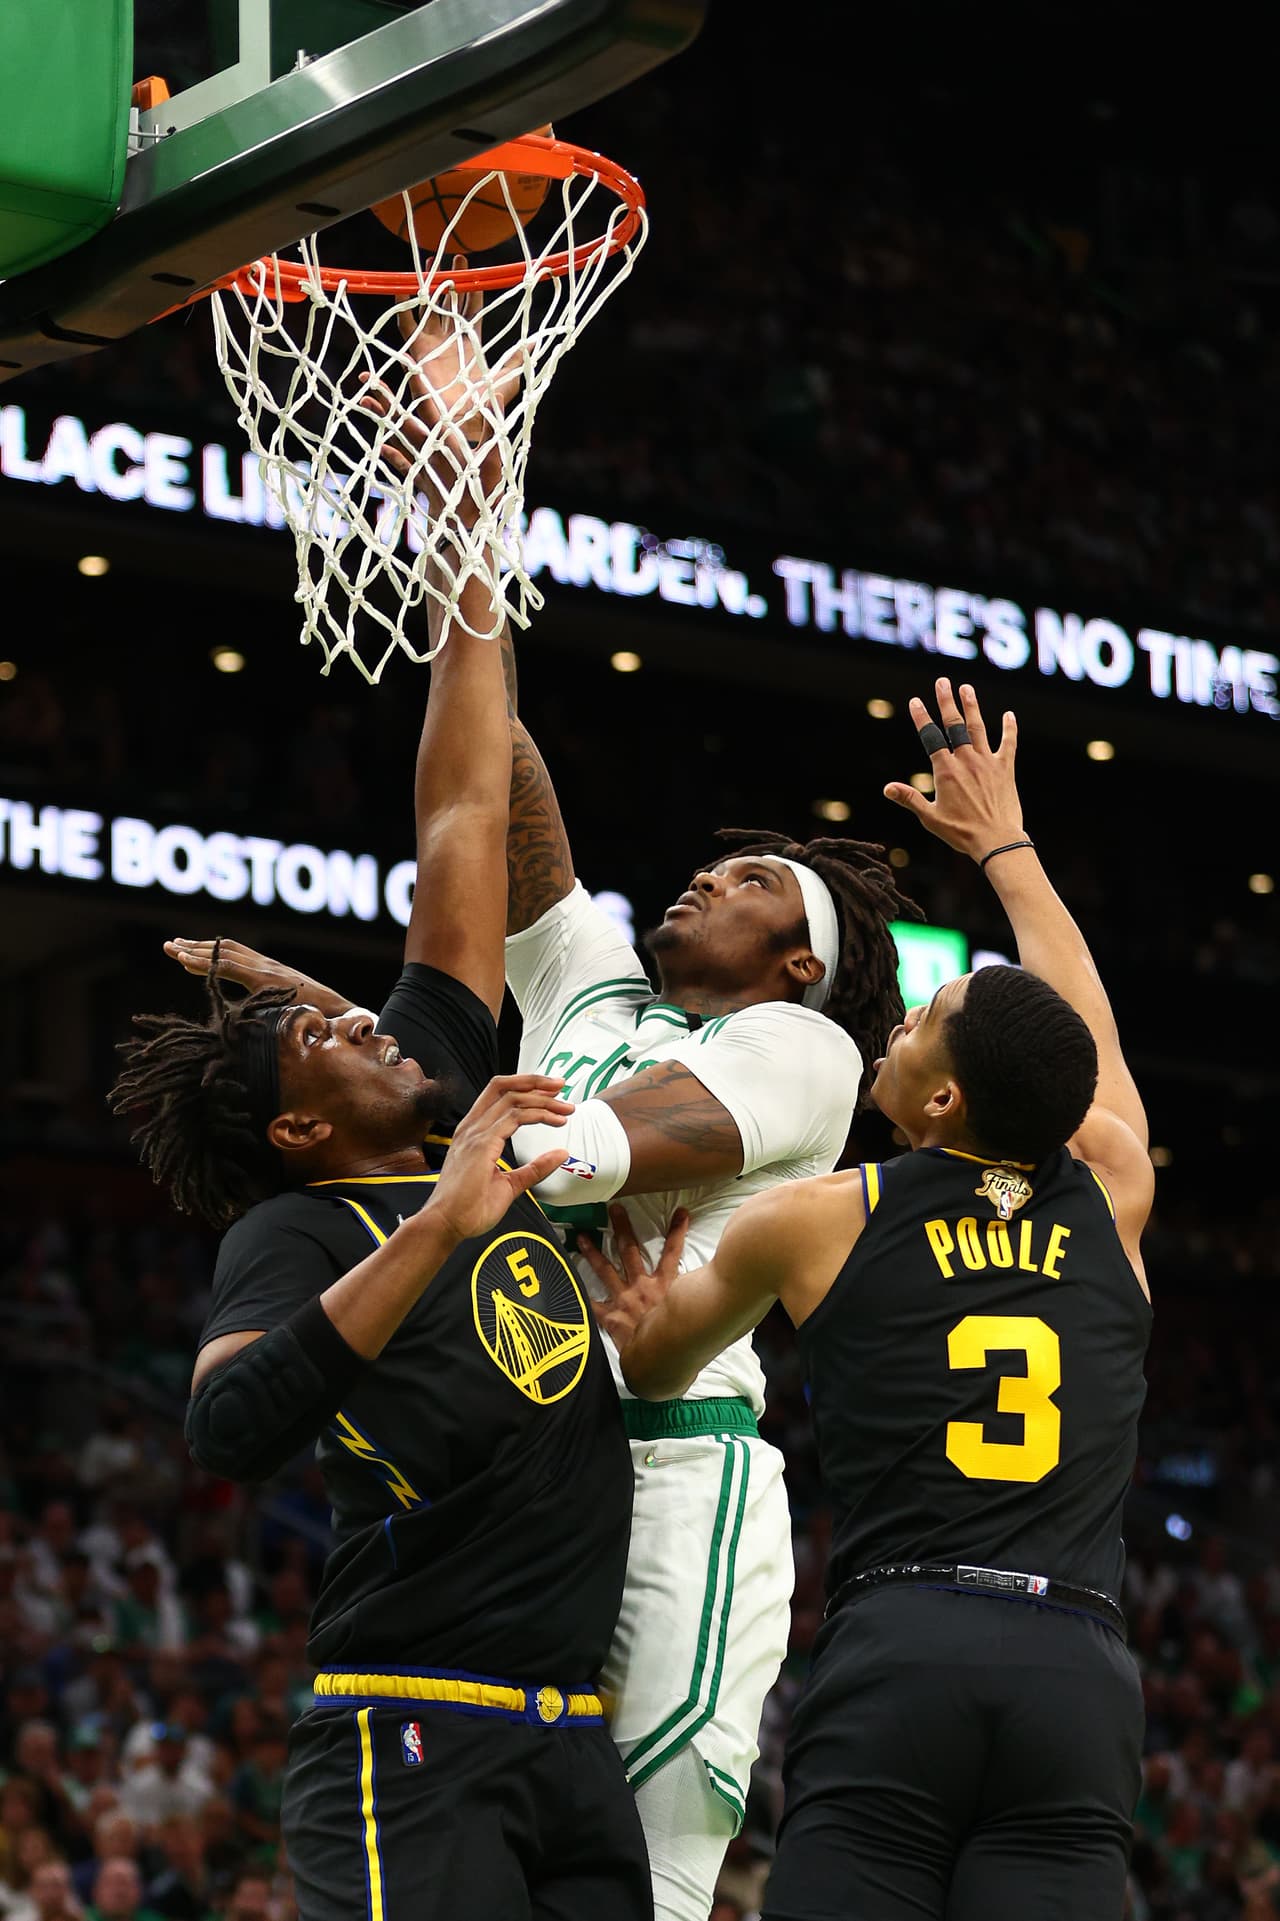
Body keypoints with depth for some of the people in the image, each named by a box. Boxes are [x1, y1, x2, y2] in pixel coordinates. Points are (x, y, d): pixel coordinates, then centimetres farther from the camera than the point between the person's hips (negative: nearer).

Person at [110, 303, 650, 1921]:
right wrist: (440, 1226, -27)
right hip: (411, 1745, -7)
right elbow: (226, 1425, -24)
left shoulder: (453, 1085, 16)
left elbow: (461, 820, 18)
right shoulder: (294, 1227, -3)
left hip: (571, 1746, 7)